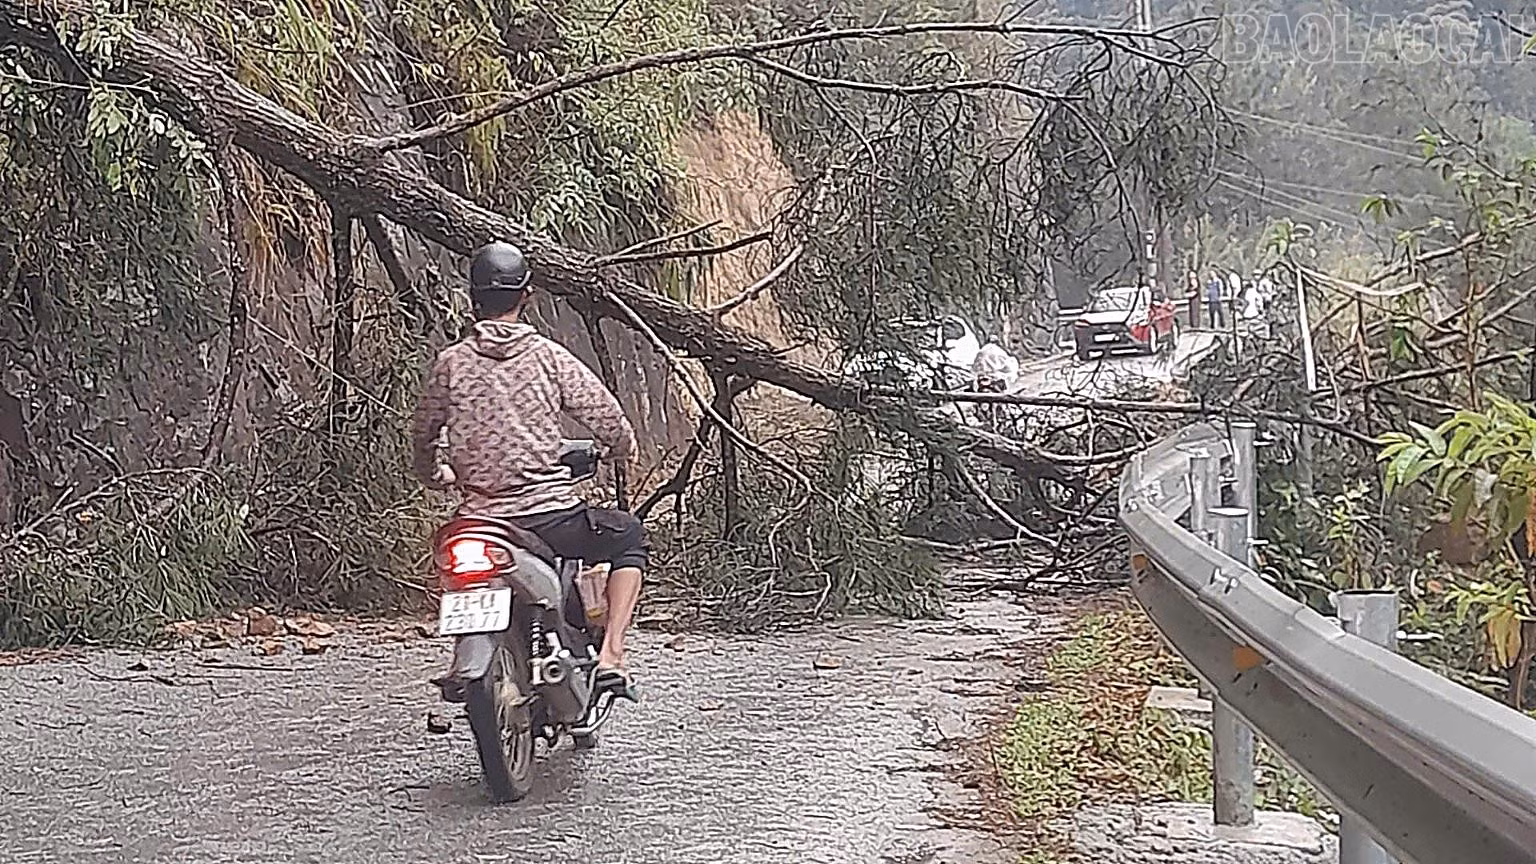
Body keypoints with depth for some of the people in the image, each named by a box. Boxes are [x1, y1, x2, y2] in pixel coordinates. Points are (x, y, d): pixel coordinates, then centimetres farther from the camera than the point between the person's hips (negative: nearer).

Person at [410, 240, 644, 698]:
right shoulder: (550, 357, -3)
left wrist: (433, 476, 34)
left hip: (479, 522, 3)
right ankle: (611, 655, 8)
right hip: (551, 516, -3)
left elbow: (422, 433, 13)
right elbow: (611, 423, -4)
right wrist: (620, 450, 19)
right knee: (628, 535, 23)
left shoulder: (450, 363, 3)